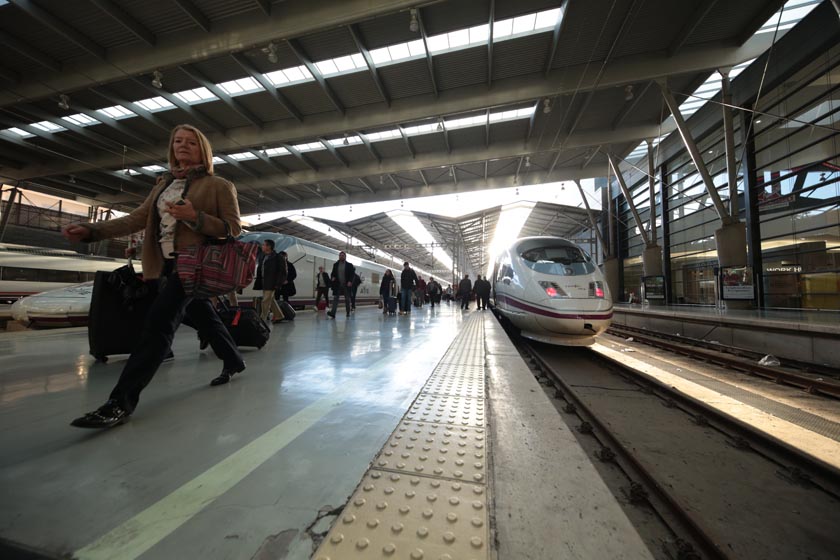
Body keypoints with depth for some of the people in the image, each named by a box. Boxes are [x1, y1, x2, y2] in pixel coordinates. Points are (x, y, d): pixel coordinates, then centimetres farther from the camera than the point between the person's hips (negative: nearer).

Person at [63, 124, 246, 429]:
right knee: (205, 317, 14)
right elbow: (138, 218, 10)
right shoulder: (163, 183, 17)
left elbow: (234, 229, -10)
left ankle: (122, 401, -11)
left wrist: (194, 217, -20)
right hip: (169, 264, 7)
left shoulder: (219, 186, -3)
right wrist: (91, 230, -1)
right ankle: (234, 363, 30)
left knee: (159, 321, -16)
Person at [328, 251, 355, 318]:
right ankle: (333, 312, -14)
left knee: (347, 299, 8)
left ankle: (348, 312, 21)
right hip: (337, 284, 2)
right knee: (335, 298, -8)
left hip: (346, 285, -2)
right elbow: (333, 273, 15)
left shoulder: (349, 265, 1)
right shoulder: (335, 265, 9)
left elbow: (352, 274, -3)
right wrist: (332, 277, -7)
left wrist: (350, 281, -17)